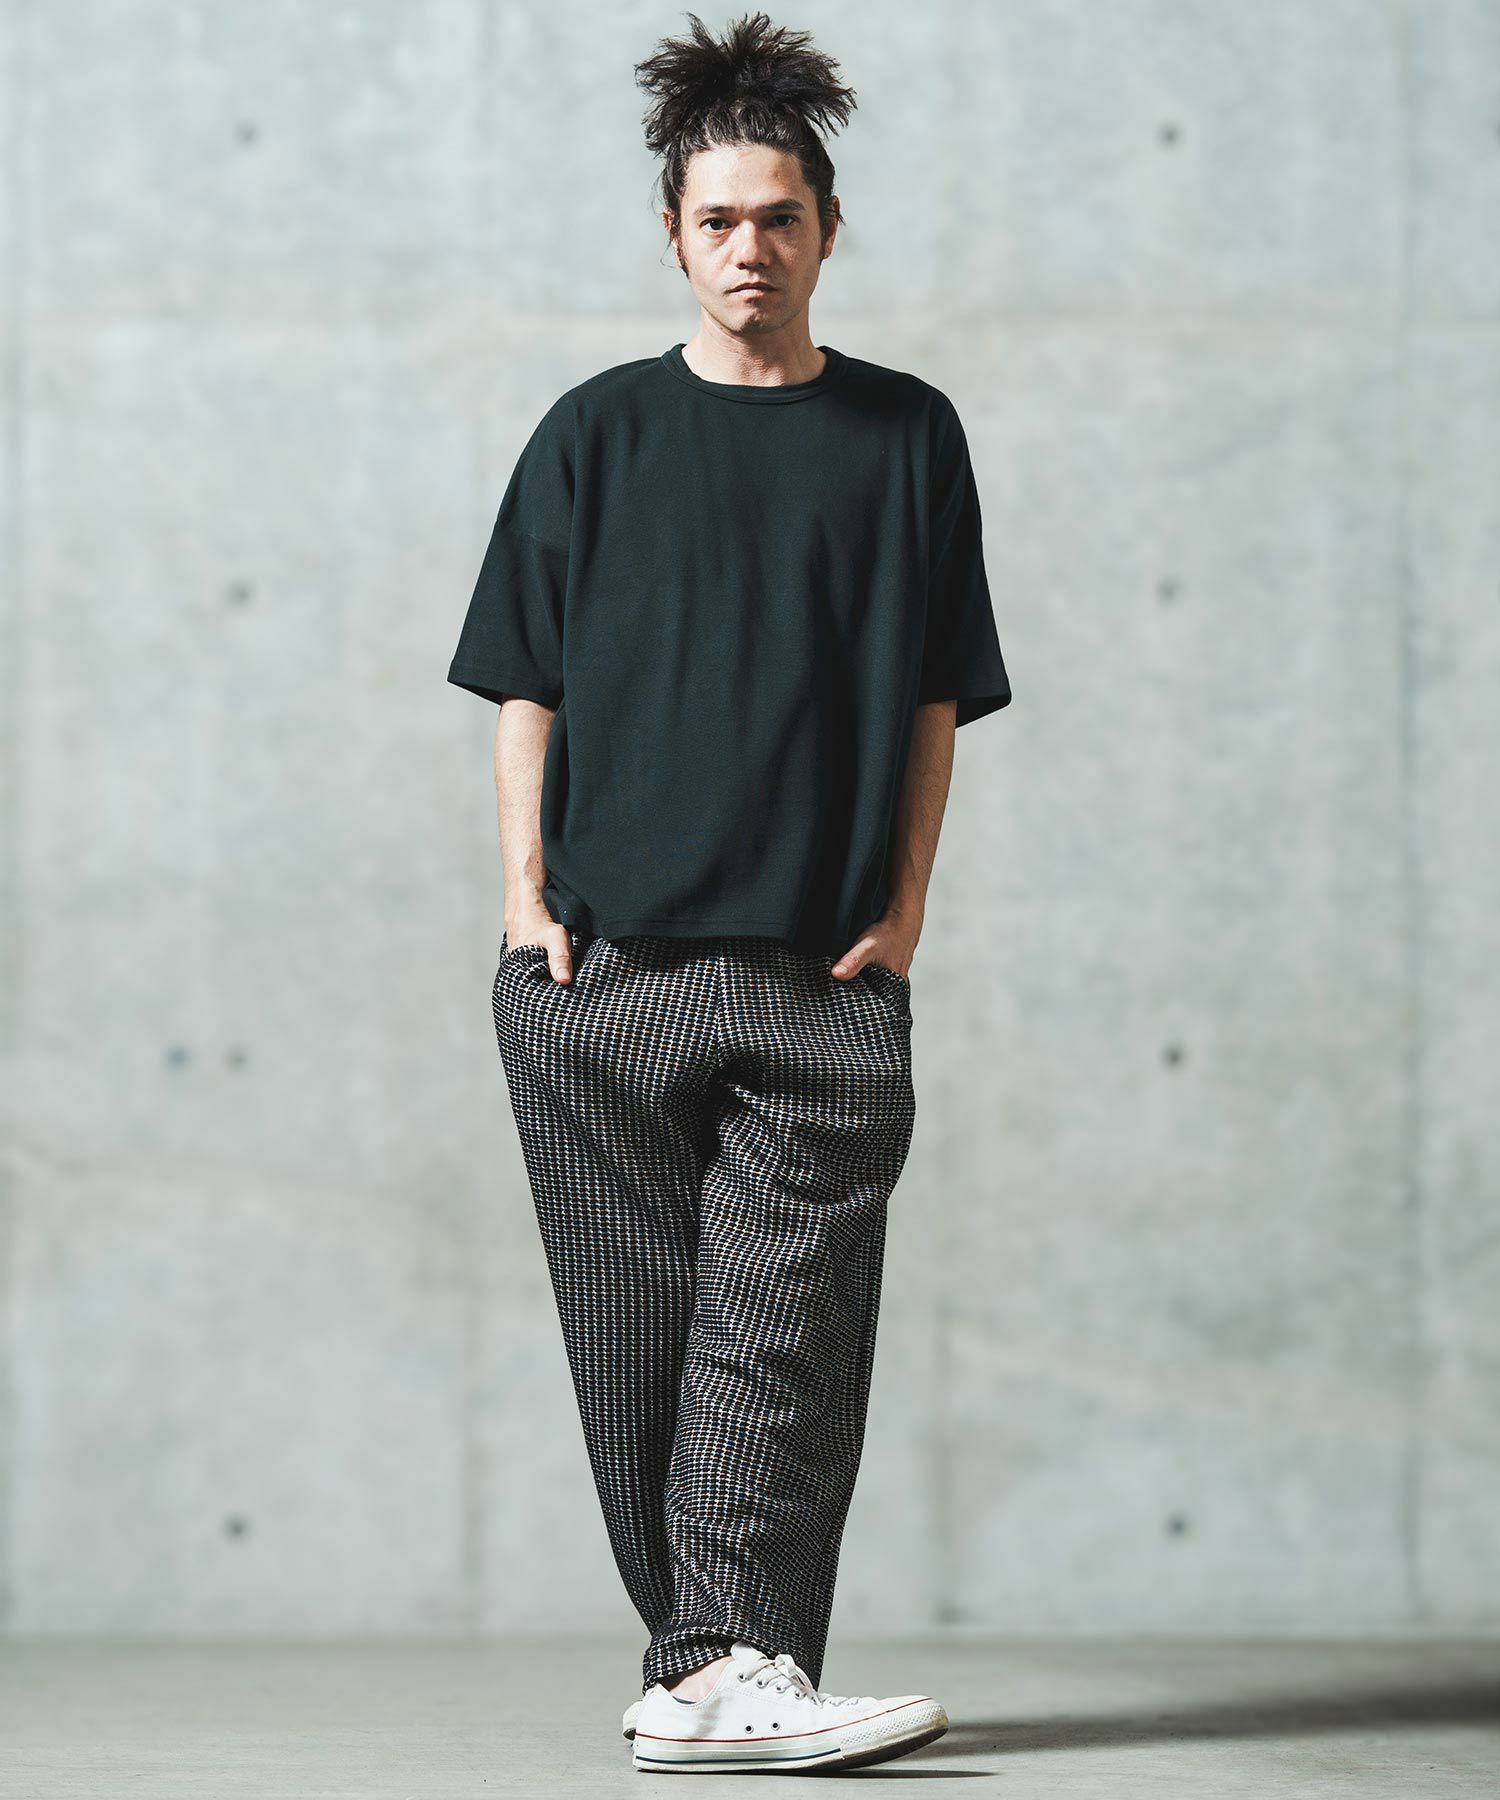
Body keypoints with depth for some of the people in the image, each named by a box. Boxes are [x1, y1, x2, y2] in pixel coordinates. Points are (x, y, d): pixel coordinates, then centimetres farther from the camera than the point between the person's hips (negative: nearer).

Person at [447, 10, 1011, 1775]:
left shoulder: (905, 436, 10)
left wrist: (904, 899, 1)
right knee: (640, 1333, 1)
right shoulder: (599, 434, 9)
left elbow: (939, 697, 11)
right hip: (604, 965, 1)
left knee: (781, 1328, -10)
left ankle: (717, 1668, -14)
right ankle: (719, 1660, 9)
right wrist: (526, 888, 0)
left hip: (821, 971, 0)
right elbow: (524, 684, 10)